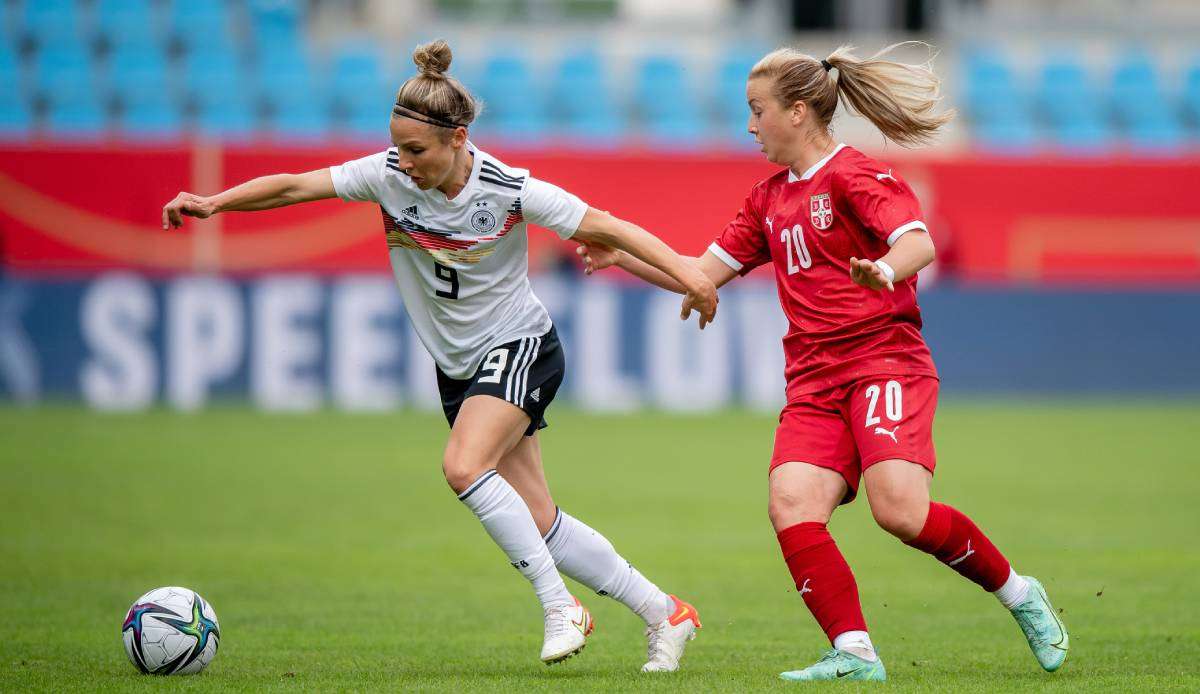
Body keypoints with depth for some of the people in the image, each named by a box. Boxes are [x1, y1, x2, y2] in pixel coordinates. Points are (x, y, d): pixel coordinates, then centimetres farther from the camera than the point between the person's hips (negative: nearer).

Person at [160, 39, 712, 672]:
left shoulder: (509, 191, -21)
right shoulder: (388, 175, -10)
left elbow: (608, 228, -18)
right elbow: (292, 187, -10)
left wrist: (689, 276, -25)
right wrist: (214, 202, -23)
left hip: (519, 347, -5)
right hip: (457, 366, 5)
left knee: (464, 466, -29)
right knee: (537, 521, 3)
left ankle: (559, 607, -17)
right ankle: (664, 615, 15)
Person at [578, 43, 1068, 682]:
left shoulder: (855, 175, -4)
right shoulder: (768, 199, 21)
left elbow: (919, 243, -19)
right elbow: (705, 272, 25)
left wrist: (885, 270, -41)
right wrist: (622, 256, 15)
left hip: (886, 359, -7)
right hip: (814, 382, 7)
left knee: (900, 509, -24)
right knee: (791, 505, -19)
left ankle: (1017, 593, -1)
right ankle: (854, 653, -21)